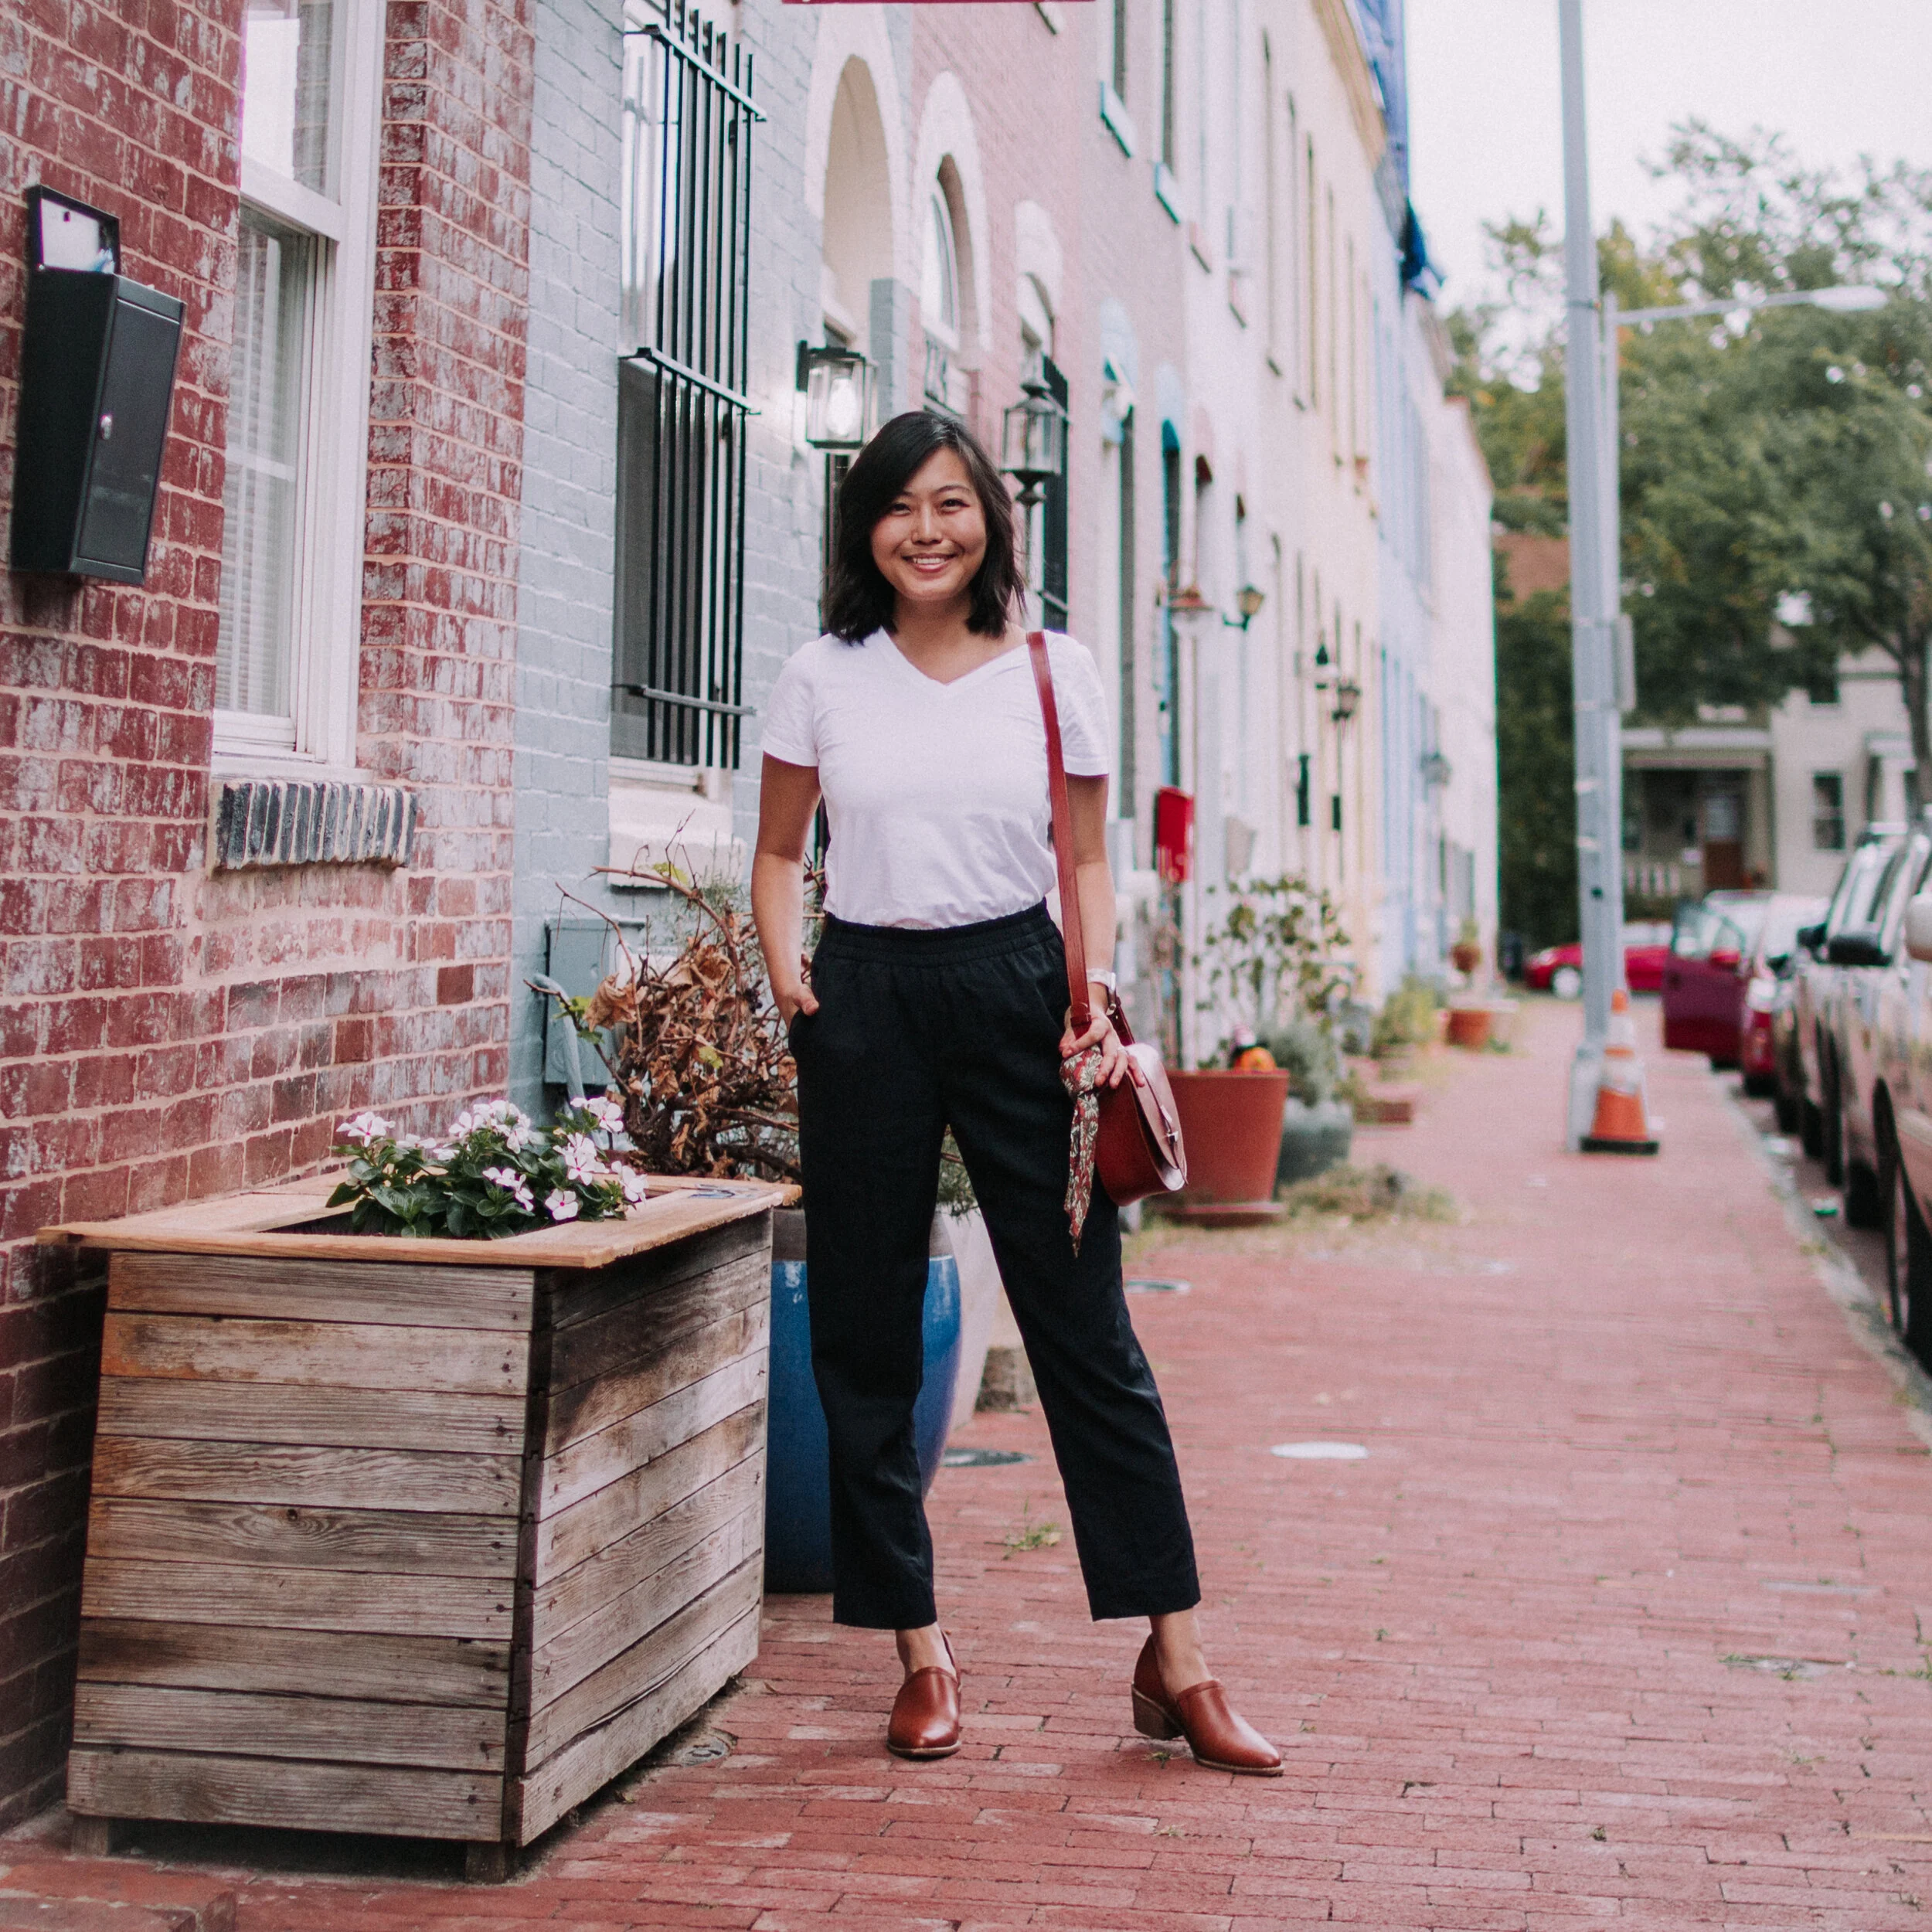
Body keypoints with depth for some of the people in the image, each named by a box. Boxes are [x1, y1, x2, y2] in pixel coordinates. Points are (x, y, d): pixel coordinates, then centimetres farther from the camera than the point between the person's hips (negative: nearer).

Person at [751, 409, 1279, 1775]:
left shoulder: (1056, 674, 5)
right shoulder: (824, 679, 6)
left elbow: (1087, 860, 9)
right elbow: (780, 853, 14)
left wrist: (1096, 995, -7)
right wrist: (787, 970, -4)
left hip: (1013, 987, -1)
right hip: (866, 1000, 1)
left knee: (1085, 1326, -1)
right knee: (865, 1339, 4)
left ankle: (1176, 1663, 6)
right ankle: (921, 1654, 17)